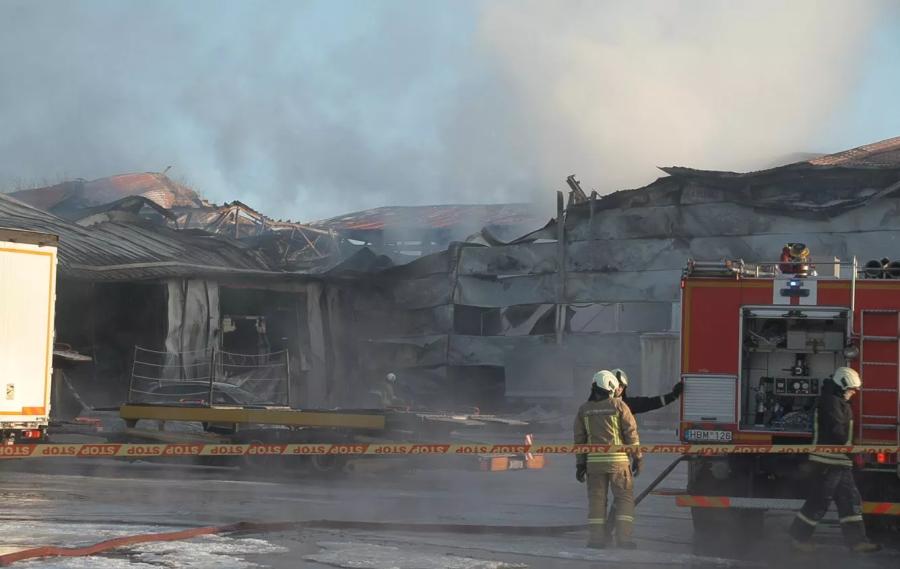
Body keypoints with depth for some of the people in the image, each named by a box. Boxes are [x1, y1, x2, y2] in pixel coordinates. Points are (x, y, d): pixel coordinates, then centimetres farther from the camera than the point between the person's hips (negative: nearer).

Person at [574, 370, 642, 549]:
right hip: (618, 460, -3)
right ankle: (624, 536, -3)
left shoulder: (584, 409, 6)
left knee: (596, 498, 8)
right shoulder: (618, 405, -3)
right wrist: (638, 457, 3)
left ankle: (597, 537, 4)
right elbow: (631, 432, -4)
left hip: (594, 460, 3)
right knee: (624, 497, 5)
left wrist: (580, 464, 12)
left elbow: (579, 439, 7)